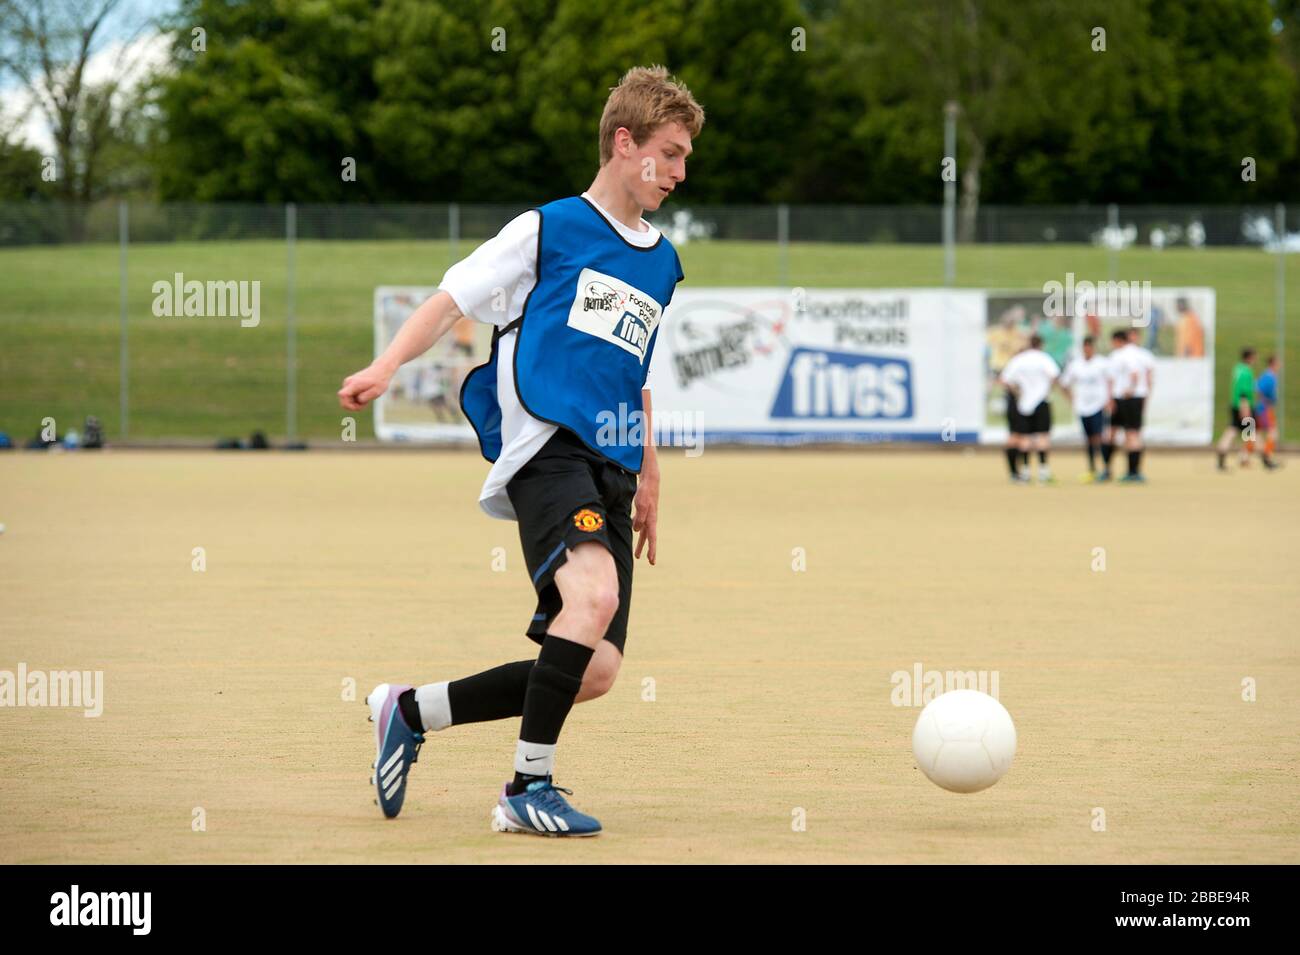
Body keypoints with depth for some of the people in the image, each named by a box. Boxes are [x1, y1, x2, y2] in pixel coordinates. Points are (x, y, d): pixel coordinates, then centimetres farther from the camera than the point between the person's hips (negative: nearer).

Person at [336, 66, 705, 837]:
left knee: (596, 671, -4)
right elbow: (453, 299, 4)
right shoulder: (548, 229, 7)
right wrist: (387, 366, -12)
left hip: (609, 472, 7)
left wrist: (648, 478, 29)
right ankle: (529, 788, -23)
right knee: (594, 594, -32)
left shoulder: (662, 264, 24)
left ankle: (410, 712, 14)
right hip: (545, 446, -7)